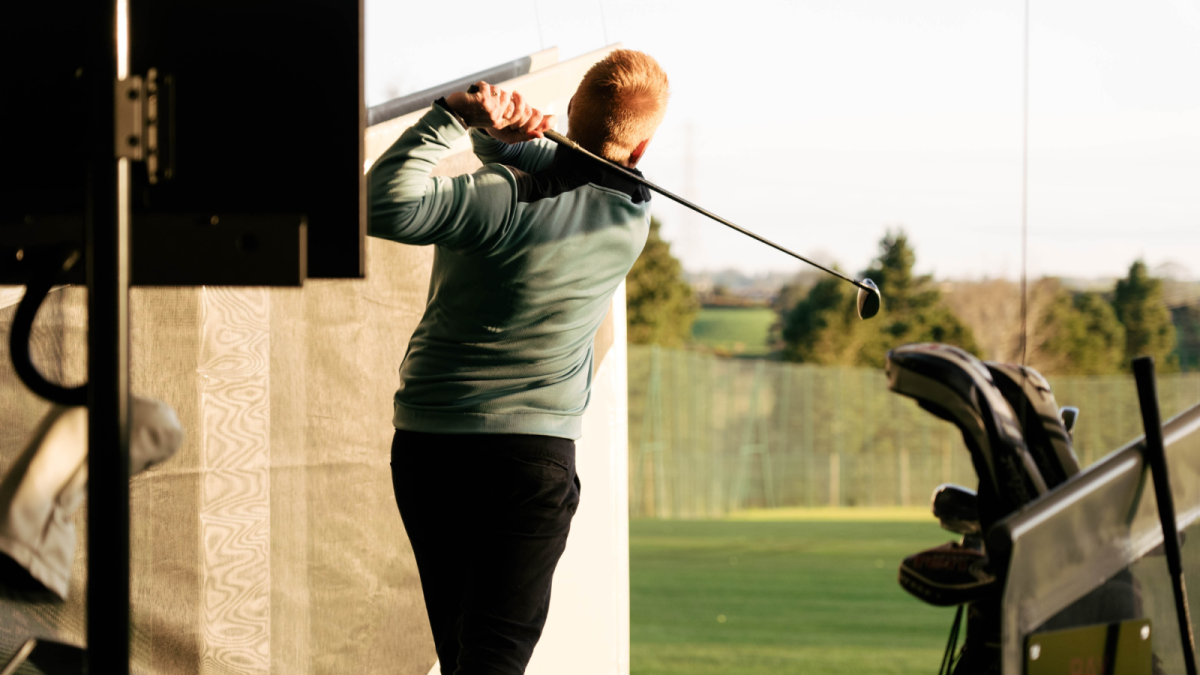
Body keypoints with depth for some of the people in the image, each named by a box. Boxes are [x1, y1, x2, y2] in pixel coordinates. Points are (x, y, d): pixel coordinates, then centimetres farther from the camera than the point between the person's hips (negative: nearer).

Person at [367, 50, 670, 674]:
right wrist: (504, 128, -13)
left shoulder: (508, 198, -15)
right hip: (533, 452, 0)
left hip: (426, 443, 0)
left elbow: (386, 206, -27)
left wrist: (453, 116, -21)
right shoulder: (631, 215, -1)